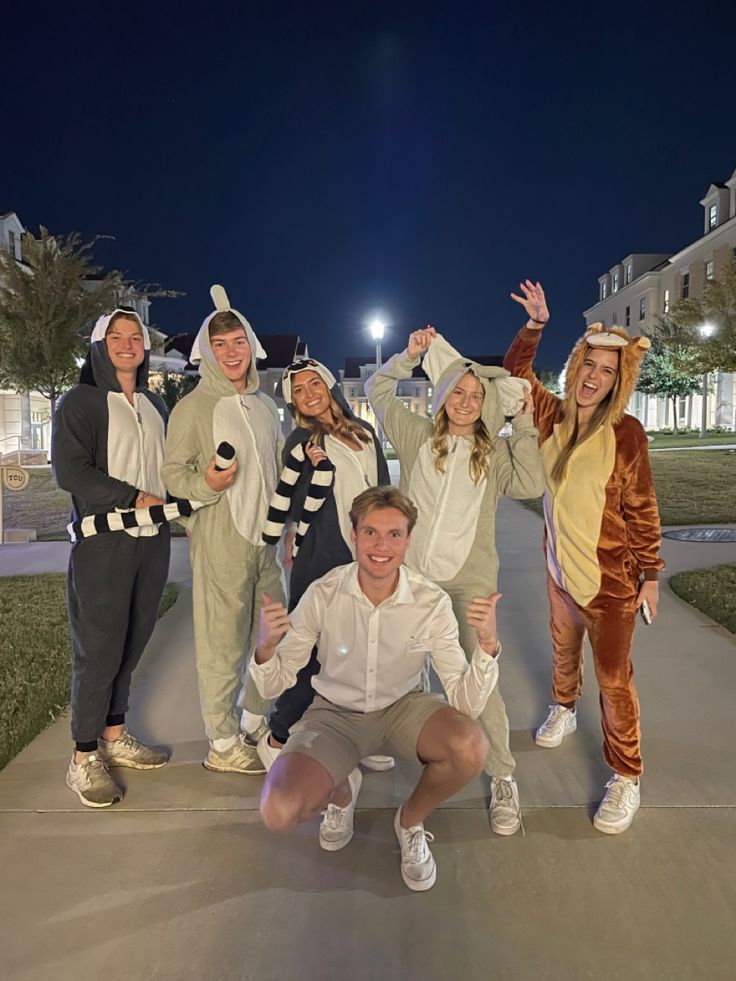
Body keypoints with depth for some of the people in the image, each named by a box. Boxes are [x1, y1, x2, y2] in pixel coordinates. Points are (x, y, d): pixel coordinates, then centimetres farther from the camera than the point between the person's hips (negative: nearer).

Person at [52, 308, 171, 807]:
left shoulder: (155, 405, 16)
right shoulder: (80, 402, -2)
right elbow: (70, 471, -12)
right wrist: (134, 498, -15)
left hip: (152, 540, 6)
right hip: (103, 541, -5)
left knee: (133, 642, 10)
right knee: (100, 648, -3)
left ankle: (114, 735, 26)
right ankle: (84, 759, 11)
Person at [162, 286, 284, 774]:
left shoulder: (266, 405, 12)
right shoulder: (194, 407, -7)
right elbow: (172, 472, -8)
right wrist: (207, 484, -27)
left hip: (266, 539, 7)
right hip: (220, 544, -7)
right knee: (223, 643, -1)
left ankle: (254, 723, 35)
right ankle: (223, 743, 16)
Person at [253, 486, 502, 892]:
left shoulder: (432, 603, -19)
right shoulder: (323, 594, -19)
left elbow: (466, 703, -19)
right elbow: (273, 686, -12)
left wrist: (487, 646, -37)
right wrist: (265, 648, -35)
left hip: (404, 707, 1)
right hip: (336, 714, 0)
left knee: (470, 748, -30)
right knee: (278, 813, -23)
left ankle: (410, 821, 5)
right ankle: (341, 791, 15)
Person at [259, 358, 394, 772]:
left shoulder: (363, 432, 10)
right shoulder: (303, 441, -5)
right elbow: (296, 508, -11)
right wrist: (317, 464, -21)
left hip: (368, 559, 6)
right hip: (322, 562, -5)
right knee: (315, 654, -2)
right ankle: (277, 738, 17)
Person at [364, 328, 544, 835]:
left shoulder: (495, 451, 4)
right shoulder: (417, 435, 5)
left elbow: (530, 485, -12)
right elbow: (377, 390, 13)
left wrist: (525, 425, -9)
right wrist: (409, 357, 2)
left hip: (470, 579, -1)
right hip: (413, 574, 2)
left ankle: (504, 780, 9)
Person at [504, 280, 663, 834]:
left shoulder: (626, 433, -15)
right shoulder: (553, 418, -3)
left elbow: (642, 510, -10)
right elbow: (516, 372, 9)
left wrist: (651, 575, -6)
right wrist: (535, 325, -3)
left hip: (611, 577, -5)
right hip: (560, 569, 5)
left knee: (613, 675, 3)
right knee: (564, 652, 25)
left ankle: (627, 778, 18)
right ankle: (564, 711, 52)